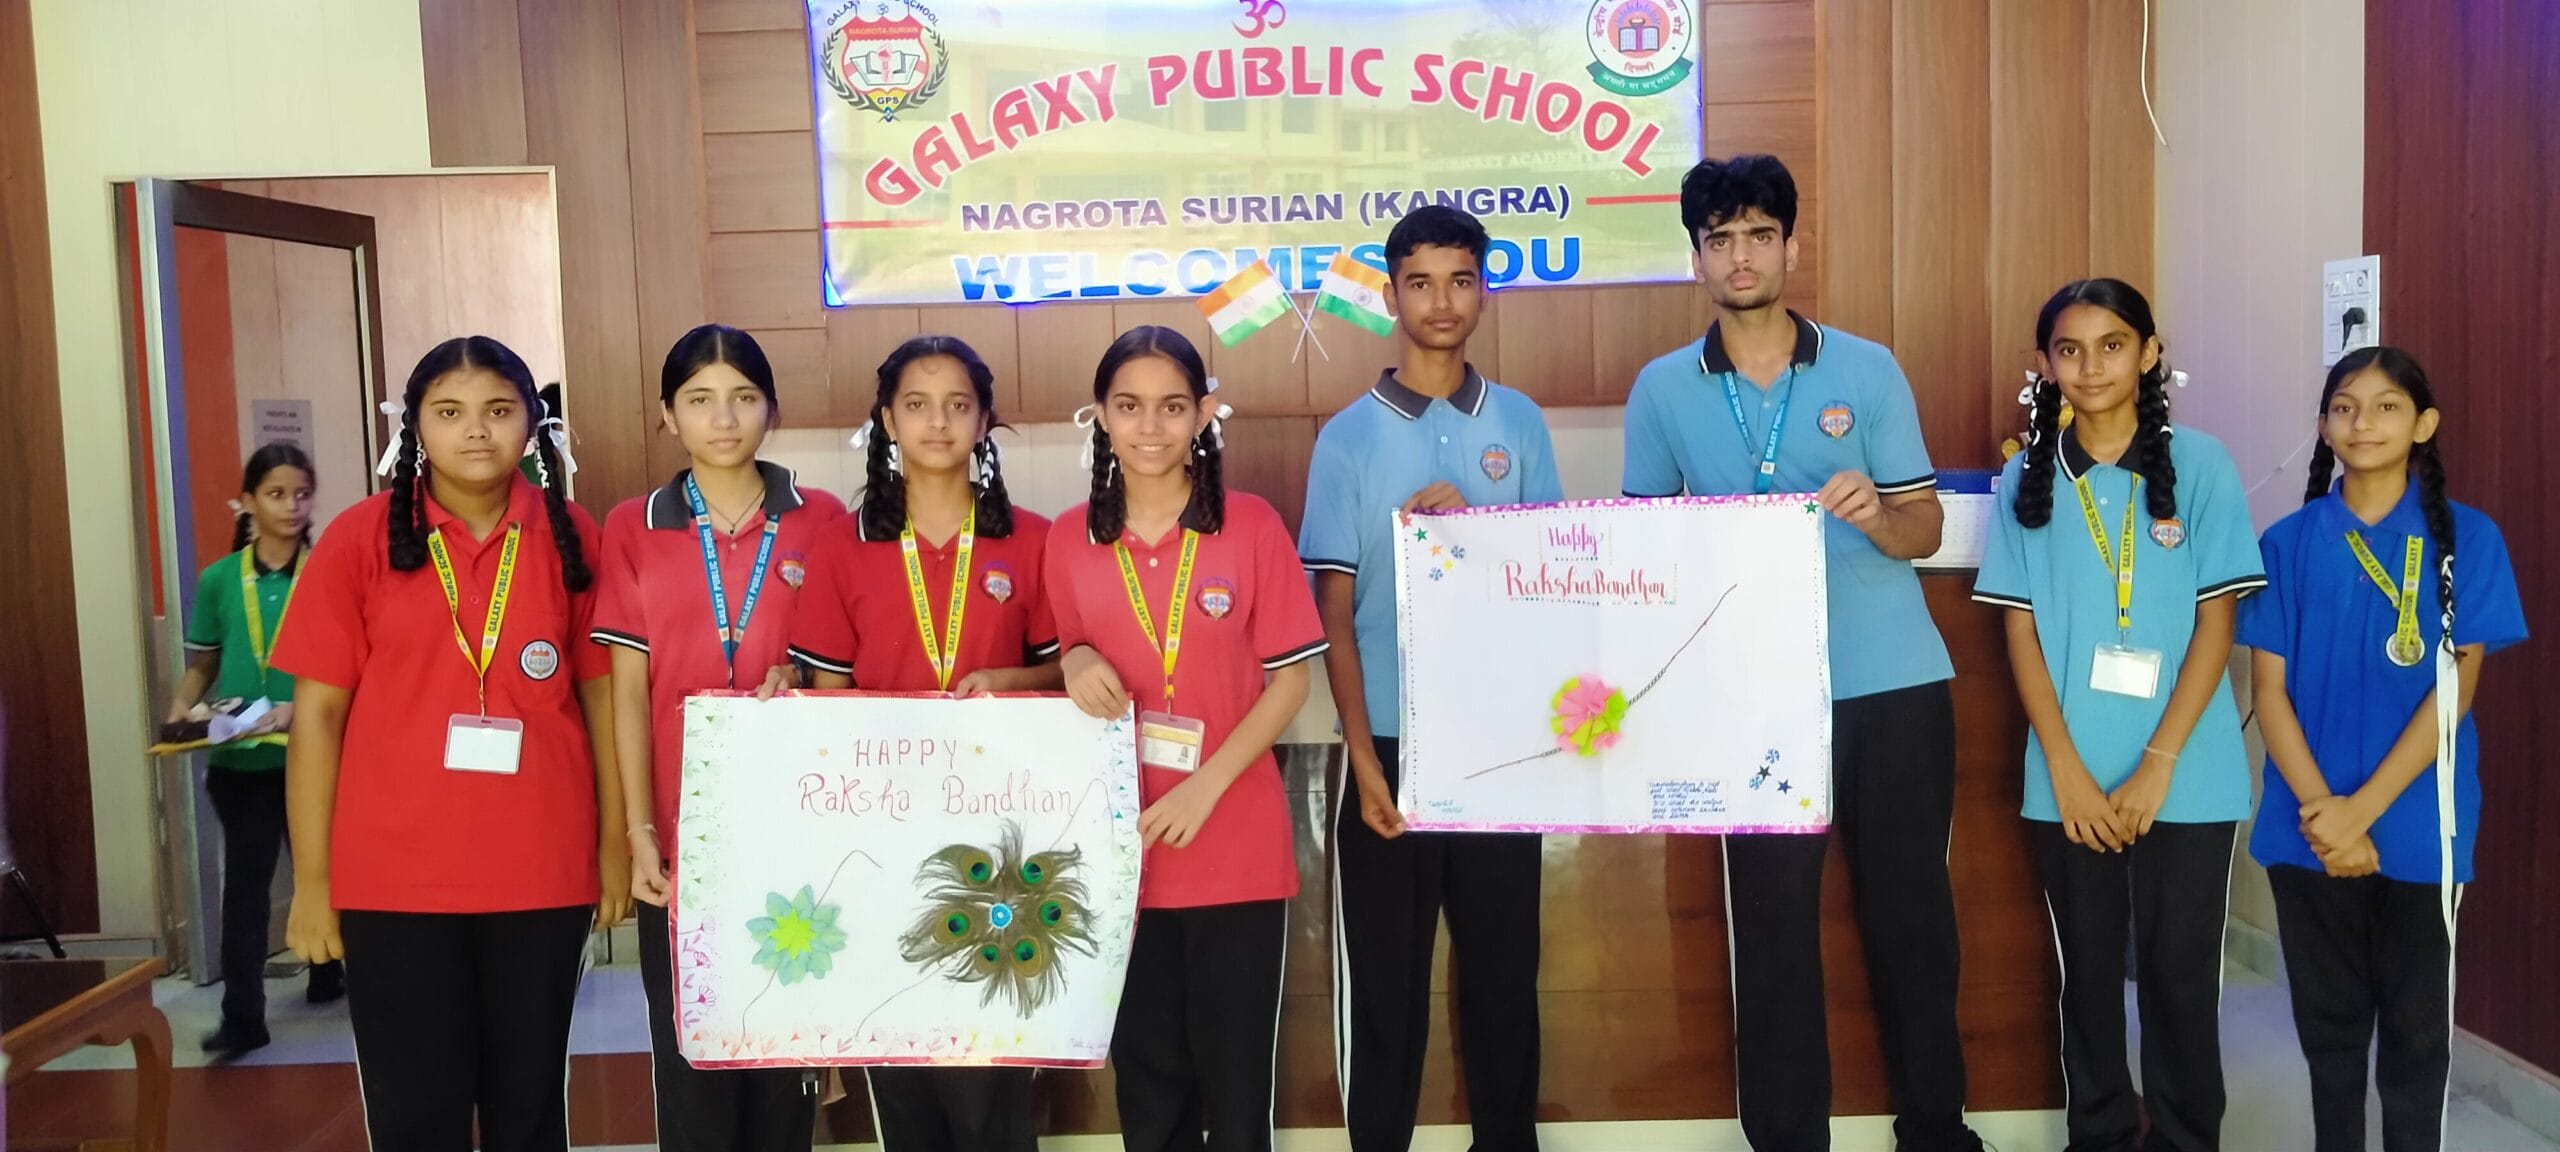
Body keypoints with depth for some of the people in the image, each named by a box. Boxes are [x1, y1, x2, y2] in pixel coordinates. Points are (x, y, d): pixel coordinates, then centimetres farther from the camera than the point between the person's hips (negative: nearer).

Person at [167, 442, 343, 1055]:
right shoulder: (219, 580, 3)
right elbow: (201, 665, 12)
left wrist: (298, 709, -20)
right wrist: (181, 712, -6)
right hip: (239, 759, 1)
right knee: (245, 881, 0)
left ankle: (328, 973, 34)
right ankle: (242, 1016, 1)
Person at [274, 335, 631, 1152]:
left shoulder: (572, 539, 1)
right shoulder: (360, 540, -3)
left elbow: (600, 695, 6)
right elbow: (317, 713, -1)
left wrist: (614, 842, 4)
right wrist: (311, 877, -3)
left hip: (541, 871, 1)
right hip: (393, 876, -1)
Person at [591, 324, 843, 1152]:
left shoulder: (821, 522, 3)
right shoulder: (633, 529, 4)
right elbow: (629, 691, 2)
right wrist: (638, 832, -5)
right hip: (683, 839, 0)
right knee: (690, 1060, 6)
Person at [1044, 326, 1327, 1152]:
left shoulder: (1252, 526, -4)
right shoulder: (1070, 540, 3)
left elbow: (1291, 676, -4)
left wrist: (1206, 785, -14)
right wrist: (1074, 661, -10)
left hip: (1239, 851, -2)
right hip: (1121, 851, 2)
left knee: (1235, 1072, 8)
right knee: (1146, 1073, 13)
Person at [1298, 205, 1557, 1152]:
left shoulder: (1520, 423, 6)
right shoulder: (1349, 436, 1)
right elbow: (1333, 609, -1)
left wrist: (1473, 529, -11)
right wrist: (1364, 761, -7)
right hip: (1391, 743, -1)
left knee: (1503, 962, 10)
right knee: (1382, 976, 6)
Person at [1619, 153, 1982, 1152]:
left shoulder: (1868, 370, 1)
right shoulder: (1662, 390, 4)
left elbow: (1926, 530, 0)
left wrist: (1873, 514, -21)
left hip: (1895, 683, 0)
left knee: (1910, 909, 9)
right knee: (1771, 923, 6)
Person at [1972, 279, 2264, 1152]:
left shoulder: (2199, 465, -2)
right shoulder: (2028, 477, 3)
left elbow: (2216, 623, -5)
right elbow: (2022, 632, 2)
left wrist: (2157, 765, -11)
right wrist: (2066, 770, -7)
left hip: (2185, 775, -2)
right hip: (2071, 777, 2)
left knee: (2179, 969, 5)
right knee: (2088, 969, 11)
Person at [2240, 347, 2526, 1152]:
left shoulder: (2467, 539, -1)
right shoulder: (2288, 543, 4)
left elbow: (2455, 687, -7)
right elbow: (2269, 688, 0)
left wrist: (2363, 810, -14)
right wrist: (2320, 807, -12)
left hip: (2418, 828, -1)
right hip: (2309, 828, 1)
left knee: (2418, 1027, 8)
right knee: (2329, 1022, 12)